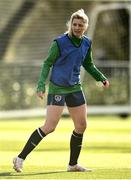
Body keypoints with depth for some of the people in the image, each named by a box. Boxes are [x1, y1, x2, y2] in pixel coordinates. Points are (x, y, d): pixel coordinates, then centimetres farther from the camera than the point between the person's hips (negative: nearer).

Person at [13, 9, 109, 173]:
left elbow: (89, 65, 20)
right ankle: (20, 158, -7)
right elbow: (47, 63, -8)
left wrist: (102, 78, 10)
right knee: (49, 127, -13)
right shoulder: (60, 42, -12)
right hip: (57, 88, -7)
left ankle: (73, 164, 20)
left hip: (74, 88, 7)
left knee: (81, 126, 6)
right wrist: (41, 85, -17)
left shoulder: (86, 43, 6)